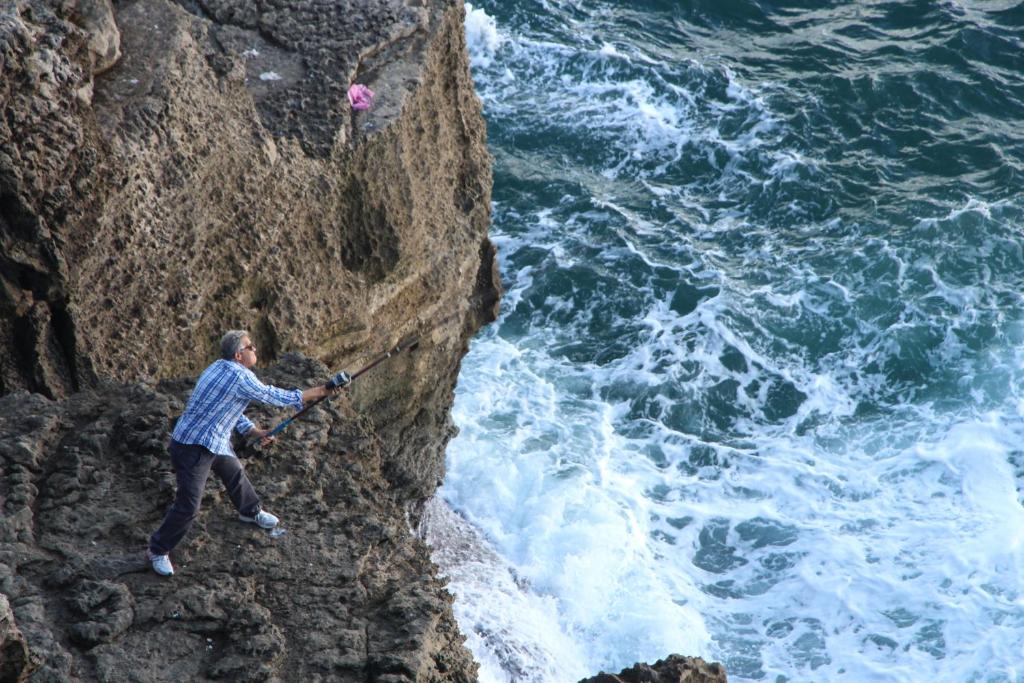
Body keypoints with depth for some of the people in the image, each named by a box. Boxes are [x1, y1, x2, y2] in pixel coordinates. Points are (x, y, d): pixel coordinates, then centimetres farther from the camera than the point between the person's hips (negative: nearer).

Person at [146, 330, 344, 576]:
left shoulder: (219, 368, 6)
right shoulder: (239, 376, -24)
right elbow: (276, 397, -20)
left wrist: (256, 432, 8)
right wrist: (323, 390, -14)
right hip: (192, 448, -10)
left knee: (235, 473, 29)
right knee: (188, 507, -6)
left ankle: (250, 512, 55)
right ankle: (158, 551, 10)